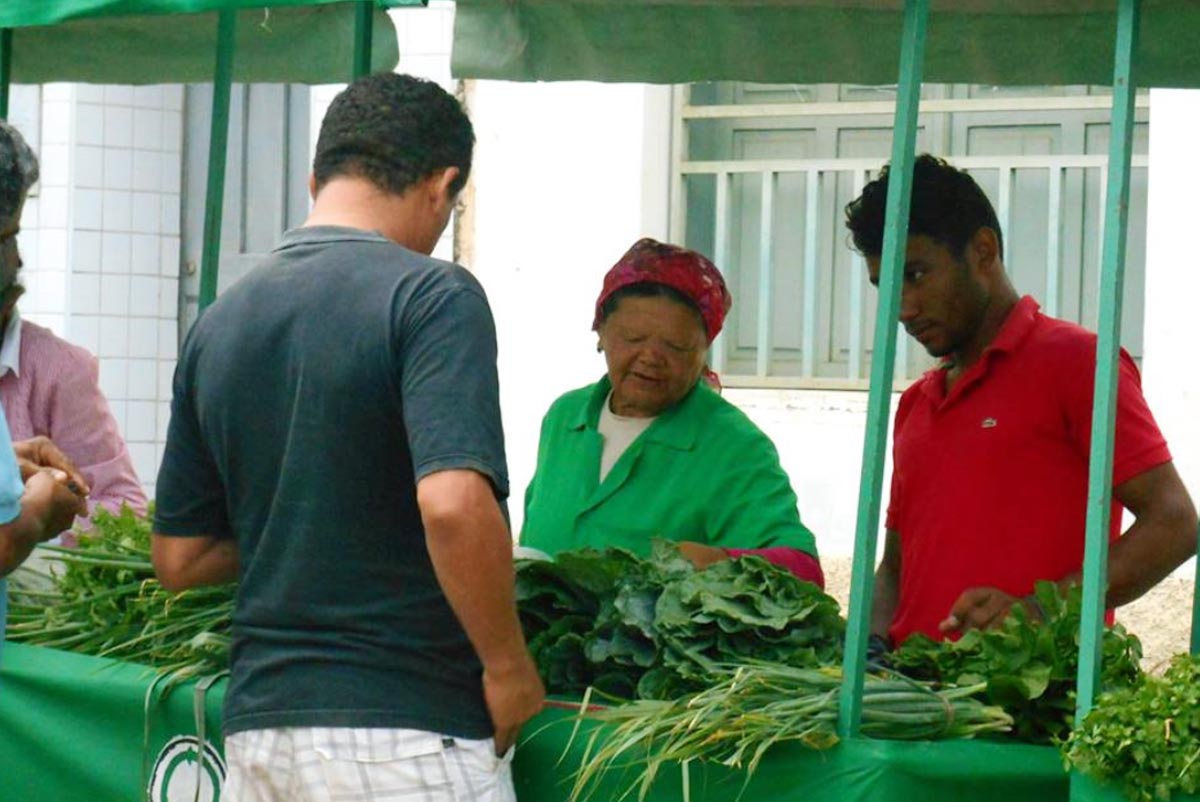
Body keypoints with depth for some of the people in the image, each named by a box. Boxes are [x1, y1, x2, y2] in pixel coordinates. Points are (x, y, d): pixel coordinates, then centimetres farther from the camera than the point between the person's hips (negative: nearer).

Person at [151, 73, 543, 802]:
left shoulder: (220, 324, 10)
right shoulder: (431, 296, -10)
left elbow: (179, 559, 14)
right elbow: (453, 504, -24)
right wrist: (507, 664, -12)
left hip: (256, 727, 7)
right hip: (404, 734, -6)